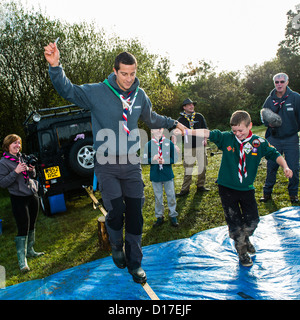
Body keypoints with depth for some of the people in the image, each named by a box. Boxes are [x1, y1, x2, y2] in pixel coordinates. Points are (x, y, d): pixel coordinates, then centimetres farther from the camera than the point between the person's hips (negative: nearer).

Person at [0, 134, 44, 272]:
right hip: (19, 199, -7)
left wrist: (31, 170, -3)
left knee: (32, 225, 15)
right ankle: (22, 259, 2)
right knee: (23, 228, -8)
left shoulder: (21, 157, 10)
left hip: (32, 195, 7)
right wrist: (16, 172, -23)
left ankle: (30, 250, 31)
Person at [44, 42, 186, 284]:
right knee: (115, 212, -10)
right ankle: (117, 247, 27)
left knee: (135, 215, 5)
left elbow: (152, 118, 24)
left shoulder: (140, 96, 7)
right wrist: (55, 66, -24)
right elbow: (67, 90, -7)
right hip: (107, 165, -3)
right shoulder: (97, 92, -5)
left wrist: (173, 123, 29)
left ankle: (134, 263, 25)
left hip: (132, 164, 3)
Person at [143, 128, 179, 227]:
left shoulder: (169, 143, -2)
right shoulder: (148, 144, -2)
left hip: (168, 174, 0)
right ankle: (159, 217, 24)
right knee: (158, 197, 11)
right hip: (155, 175, 0)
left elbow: (175, 158, -1)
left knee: (171, 195, 7)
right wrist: (153, 159, -19)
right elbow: (145, 160, 0)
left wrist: (165, 161, -17)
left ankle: (173, 216, 23)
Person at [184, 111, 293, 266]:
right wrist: (186, 131, -23)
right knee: (234, 221, 6)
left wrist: (285, 167, -15)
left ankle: (245, 239, 45)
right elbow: (207, 133, -14)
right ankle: (241, 250, 31)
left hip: (247, 189, 2)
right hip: (227, 188, -2)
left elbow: (275, 154, 2)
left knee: (252, 219, 12)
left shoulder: (259, 142, -4)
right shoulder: (226, 138, -8)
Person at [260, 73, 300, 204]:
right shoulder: (270, 99, 4)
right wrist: (269, 123, -9)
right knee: (271, 166, 5)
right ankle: (267, 192, 19)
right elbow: (263, 116, 12)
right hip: (274, 139, 2)